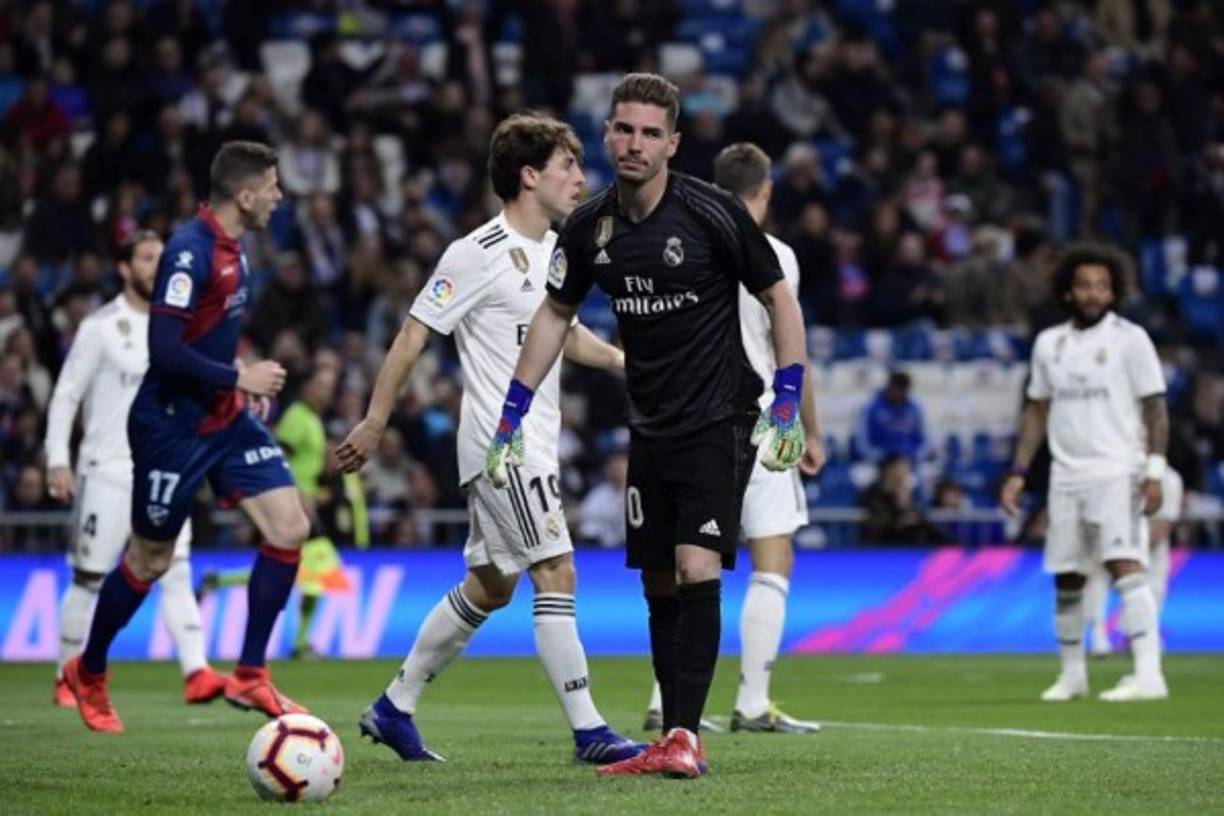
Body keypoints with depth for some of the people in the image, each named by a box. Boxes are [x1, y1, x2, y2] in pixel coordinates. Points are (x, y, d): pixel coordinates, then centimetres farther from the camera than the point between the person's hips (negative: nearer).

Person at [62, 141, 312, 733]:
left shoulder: (231, 247, 6)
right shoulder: (190, 252, -22)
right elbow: (165, 350, -27)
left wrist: (244, 379, 9)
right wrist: (239, 379, -20)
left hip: (225, 418, 8)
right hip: (172, 426, -8)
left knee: (289, 528, -4)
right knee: (150, 560, 5)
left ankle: (249, 676, 5)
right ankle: (88, 675, 28)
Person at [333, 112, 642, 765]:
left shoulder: (554, 249, 13)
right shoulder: (479, 254, -13)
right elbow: (413, 335, -10)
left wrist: (621, 359, 10)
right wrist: (374, 424, -11)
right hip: (501, 442, -9)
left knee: (488, 587, 14)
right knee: (556, 572, -14)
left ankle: (393, 709, 24)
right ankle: (588, 732, -14)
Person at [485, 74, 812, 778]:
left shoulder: (712, 213, -13)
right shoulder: (590, 227, 1)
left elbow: (780, 299, -4)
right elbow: (555, 315, 15)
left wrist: (788, 404, -11)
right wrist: (513, 415, 12)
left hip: (719, 421, -5)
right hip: (651, 425, 6)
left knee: (697, 569, -17)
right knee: (659, 583, 6)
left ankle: (684, 736, -17)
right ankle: (674, 743, 13)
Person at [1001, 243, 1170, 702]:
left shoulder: (1130, 339, -1)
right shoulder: (1049, 343, 13)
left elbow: (1155, 409, -3)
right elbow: (1037, 411, 18)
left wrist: (1155, 471, -13)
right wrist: (1019, 472, 11)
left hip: (1117, 473, -5)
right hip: (1066, 475, 5)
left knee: (1125, 564, -19)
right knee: (1066, 579, 8)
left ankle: (1148, 674, -24)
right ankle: (1072, 674, 23)